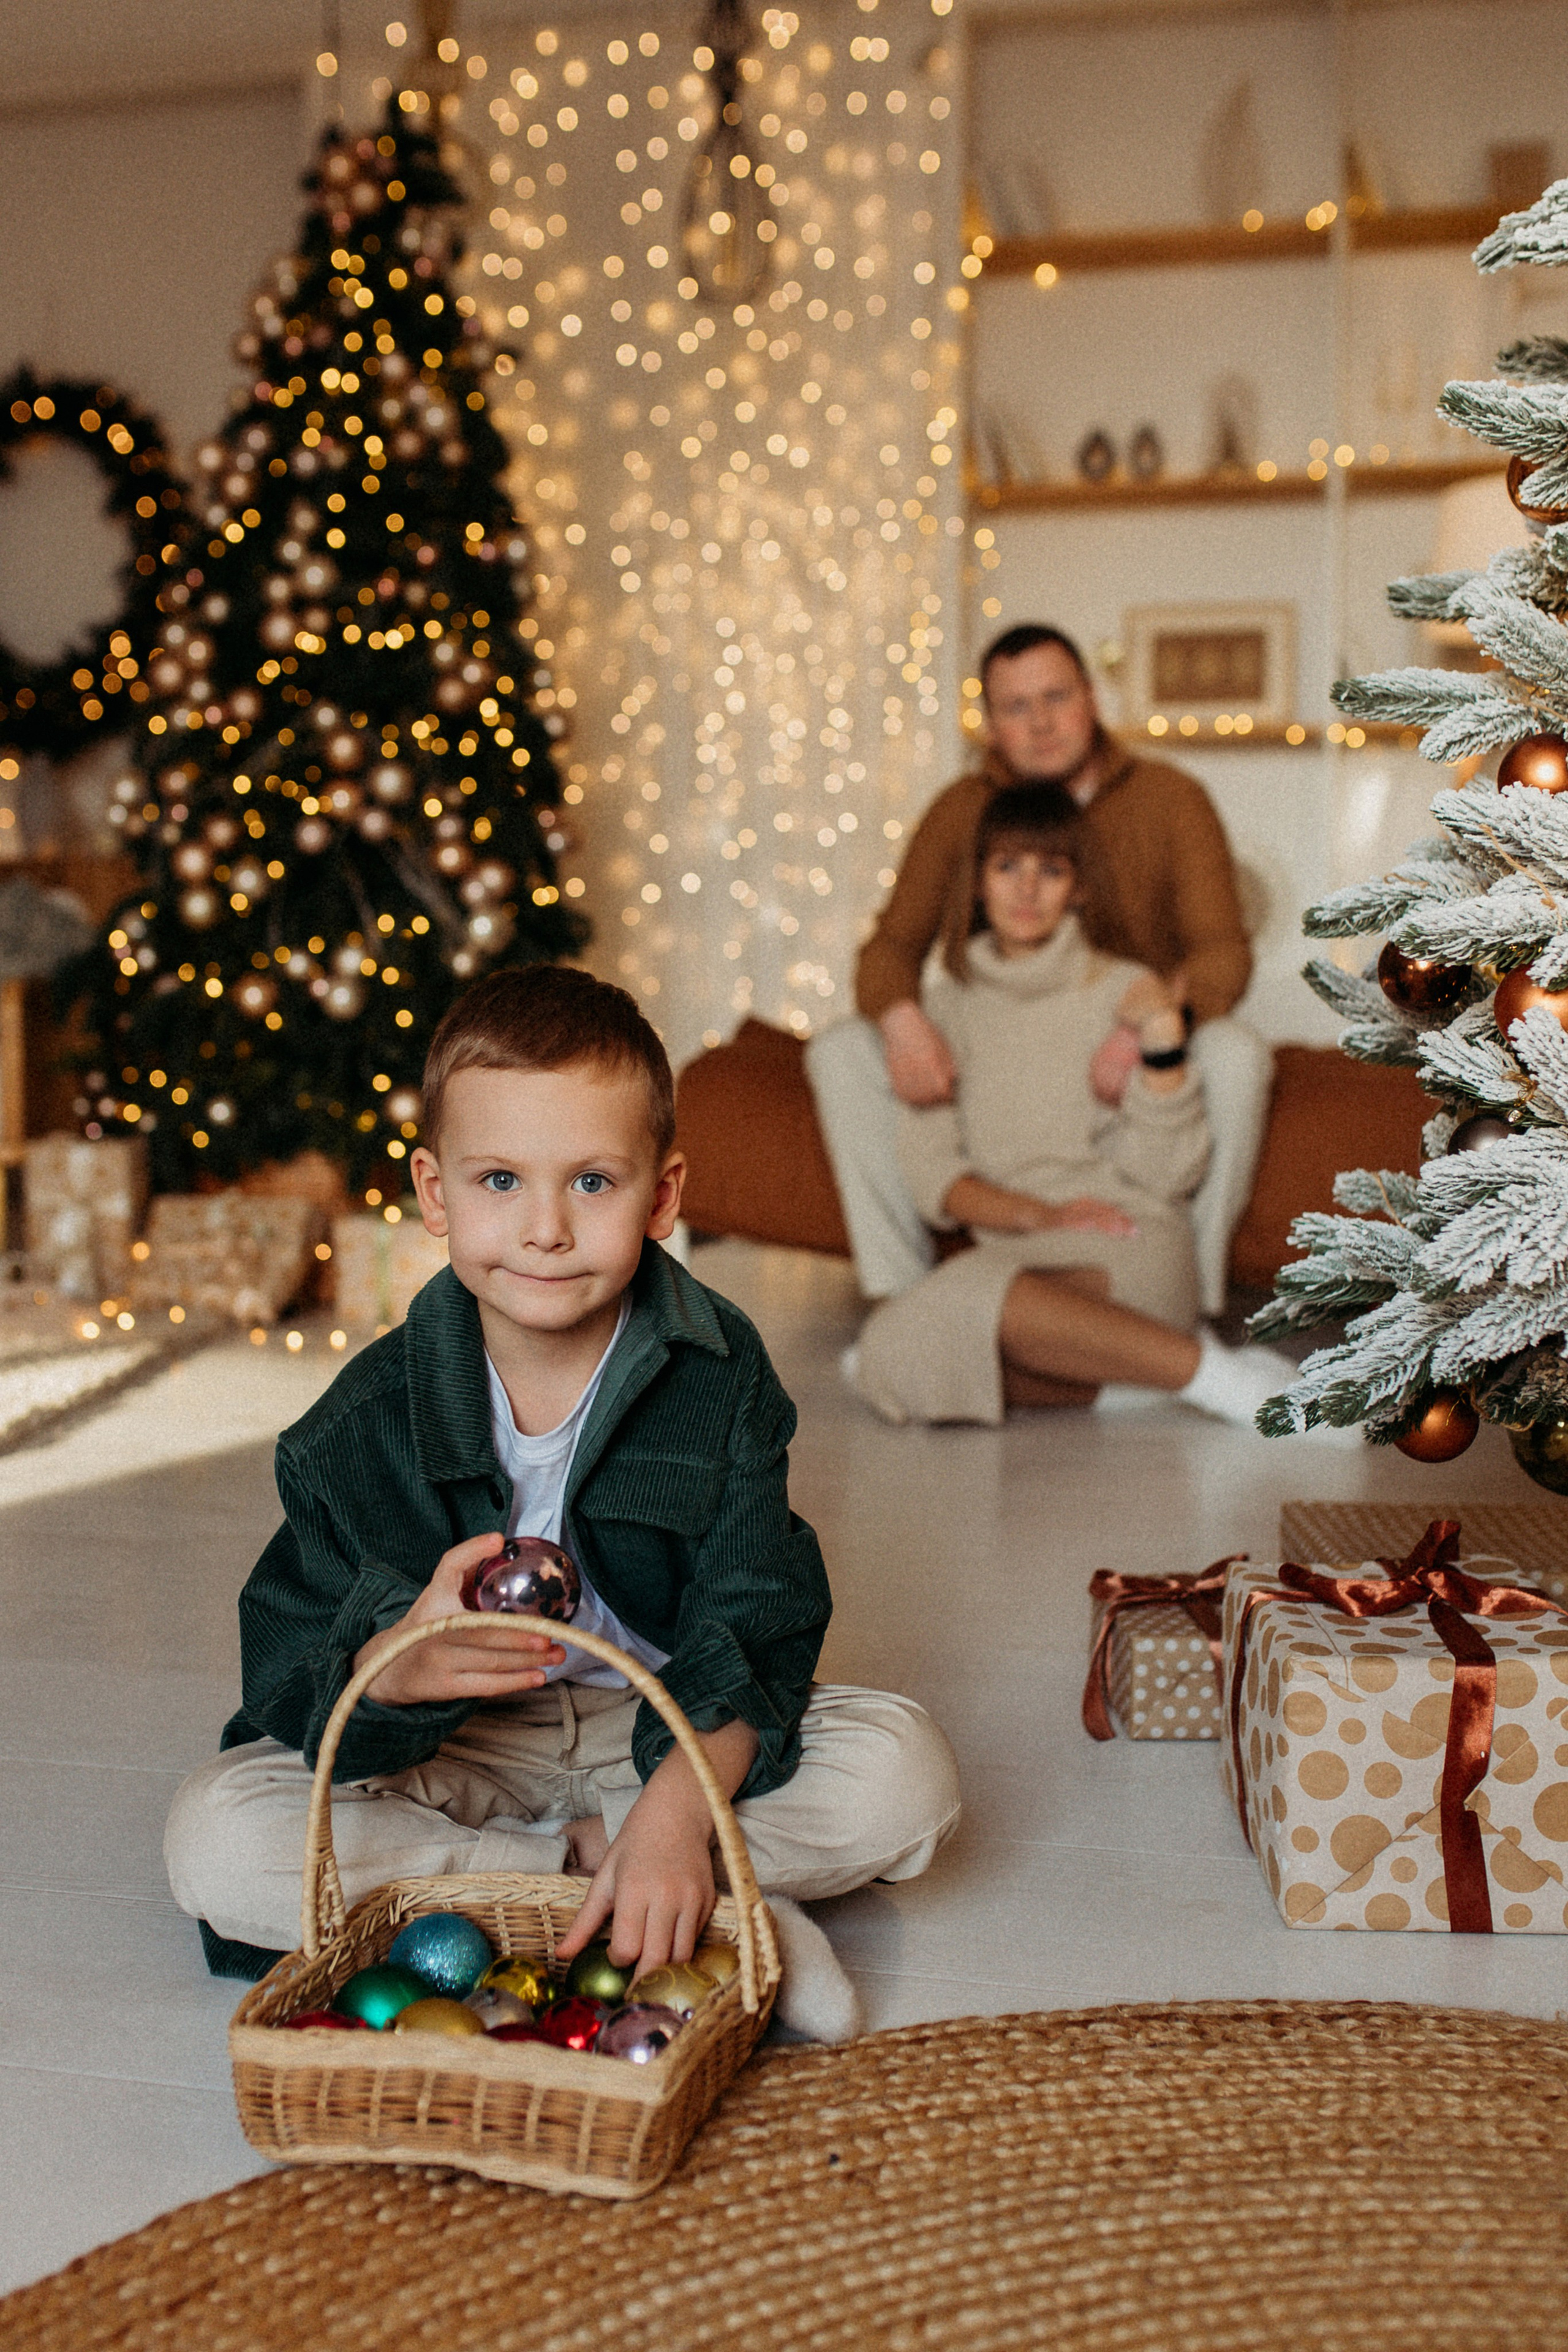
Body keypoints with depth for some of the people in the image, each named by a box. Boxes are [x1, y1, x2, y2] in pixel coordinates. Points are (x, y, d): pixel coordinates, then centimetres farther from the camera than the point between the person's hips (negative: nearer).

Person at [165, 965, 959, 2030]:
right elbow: (288, 1672, -15)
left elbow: (755, 1629, -19)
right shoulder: (370, 1419, -13)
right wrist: (396, 1663, -41)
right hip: (457, 1746, 0)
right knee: (215, 1837, -24)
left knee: (908, 1772, -23)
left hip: (677, 1730, 0)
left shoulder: (720, 1375, -13)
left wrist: (677, 1812, -38)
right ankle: (588, 1867, -21)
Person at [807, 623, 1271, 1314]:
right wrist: (901, 1018, -29)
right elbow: (891, 947, -3)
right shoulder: (961, 811, 0)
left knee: (1236, 1053, -34)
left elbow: (1223, 950, -15)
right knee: (841, 1052, -18)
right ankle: (897, 1296, -14)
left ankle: (1194, 1302, -21)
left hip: (1138, 1059, -2)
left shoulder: (1170, 799, -7)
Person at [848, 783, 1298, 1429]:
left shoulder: (1122, 992, 6)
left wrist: (1162, 1046, -16)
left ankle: (1215, 1374, -23)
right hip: (1015, 1249, 4)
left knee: (963, 1298, -36)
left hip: (1128, 1255, -3)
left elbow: (1166, 1174, -2)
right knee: (891, 1362, -30)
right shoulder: (949, 1002, 15)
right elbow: (928, 1165, 5)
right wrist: (1037, 1215, -12)